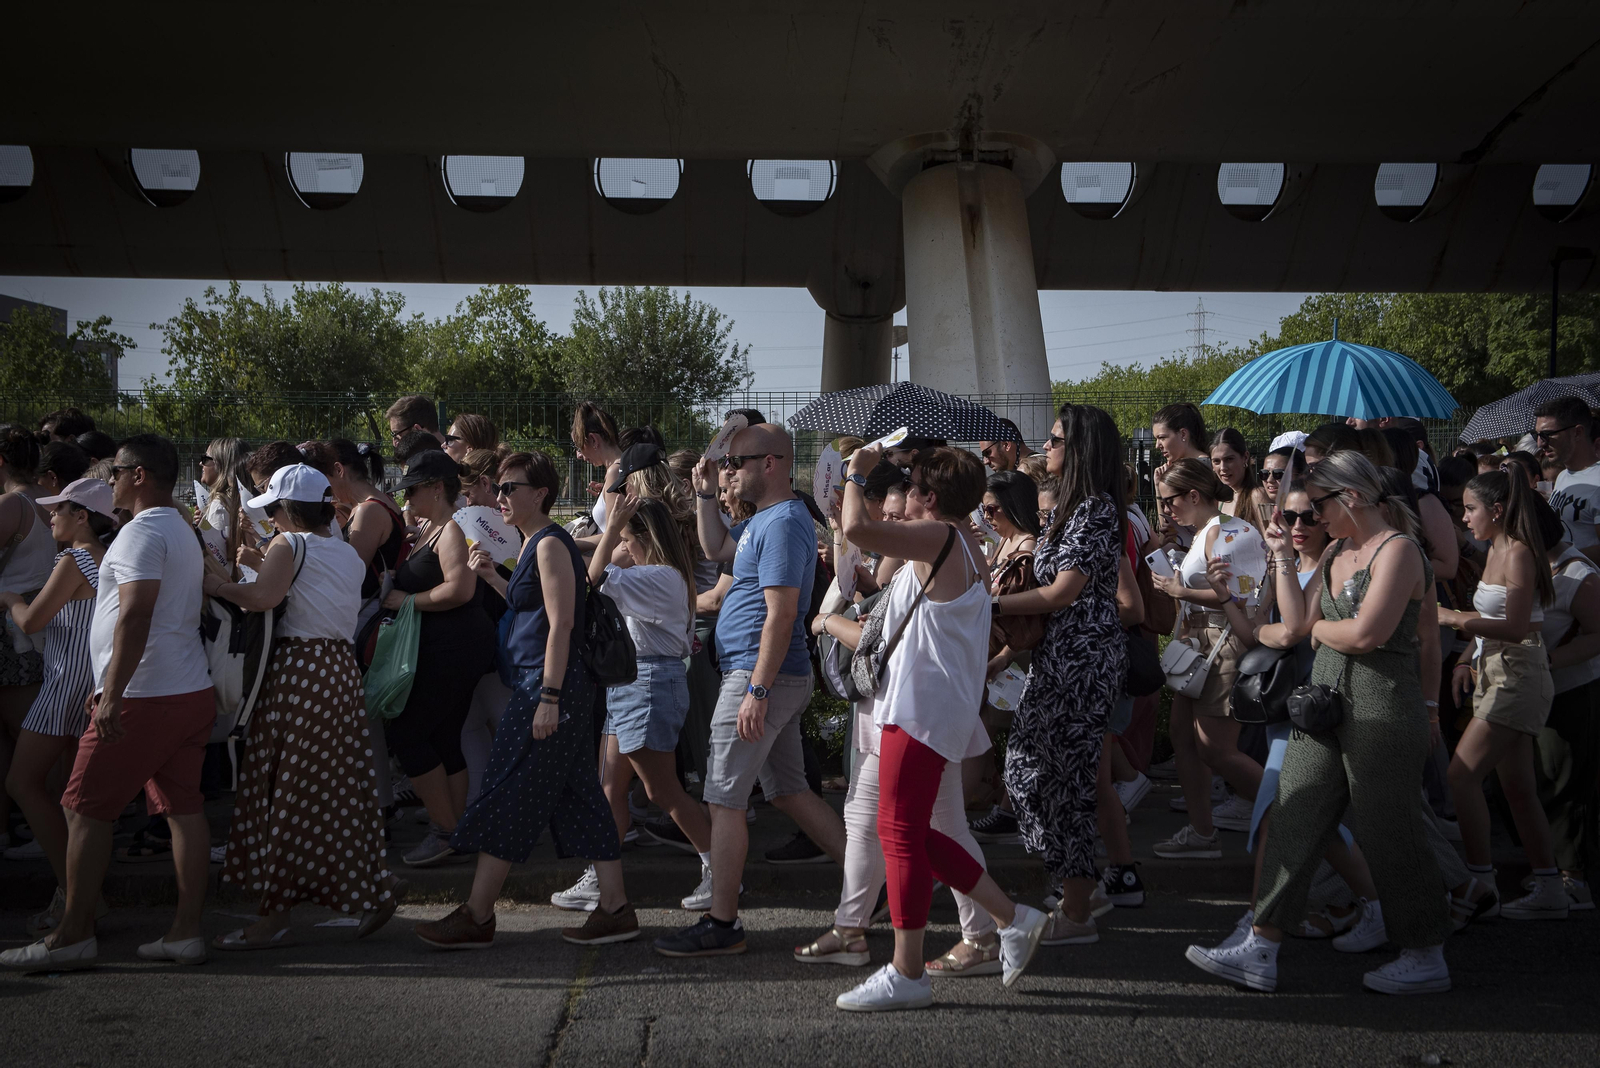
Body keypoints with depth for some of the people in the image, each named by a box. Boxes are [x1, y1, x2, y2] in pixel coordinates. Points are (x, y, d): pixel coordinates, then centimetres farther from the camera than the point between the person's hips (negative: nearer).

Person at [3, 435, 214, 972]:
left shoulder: (142, 531, -11)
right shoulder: (183, 531, 20)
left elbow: (135, 616, -21)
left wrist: (112, 695, -23)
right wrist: (112, 686, 25)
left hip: (145, 699, -9)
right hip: (192, 691, 9)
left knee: (86, 809, -1)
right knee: (183, 807, 6)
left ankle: (73, 934, 3)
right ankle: (186, 931, 8)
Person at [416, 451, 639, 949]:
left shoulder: (550, 544, -12)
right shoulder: (533, 543, 18)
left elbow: (561, 623, -19)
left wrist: (549, 698, -22)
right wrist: (491, 574, 21)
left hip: (552, 685, -10)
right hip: (536, 685, 10)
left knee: (507, 799, -5)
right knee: (578, 796, 9)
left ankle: (476, 917, 2)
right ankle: (616, 908, 11)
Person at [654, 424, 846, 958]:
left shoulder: (784, 523, -17)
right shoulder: (763, 519, 15)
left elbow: (781, 613, -23)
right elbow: (715, 549, 30)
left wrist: (756, 691, -24)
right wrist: (705, 494, 16)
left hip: (763, 675, -10)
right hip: (777, 677, 10)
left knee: (724, 798, -4)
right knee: (789, 791, 16)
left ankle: (721, 925, 3)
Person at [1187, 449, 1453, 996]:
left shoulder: (1397, 550, -12)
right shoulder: (1335, 552, 15)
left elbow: (1364, 634, -21)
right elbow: (1296, 623, 8)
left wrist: (1318, 627, -3)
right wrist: (1282, 559, 5)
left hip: (1382, 707, -9)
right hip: (1325, 700, 9)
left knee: (1387, 832, 1)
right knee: (1293, 821, 5)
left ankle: (1427, 958, 18)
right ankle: (1259, 950, 7)